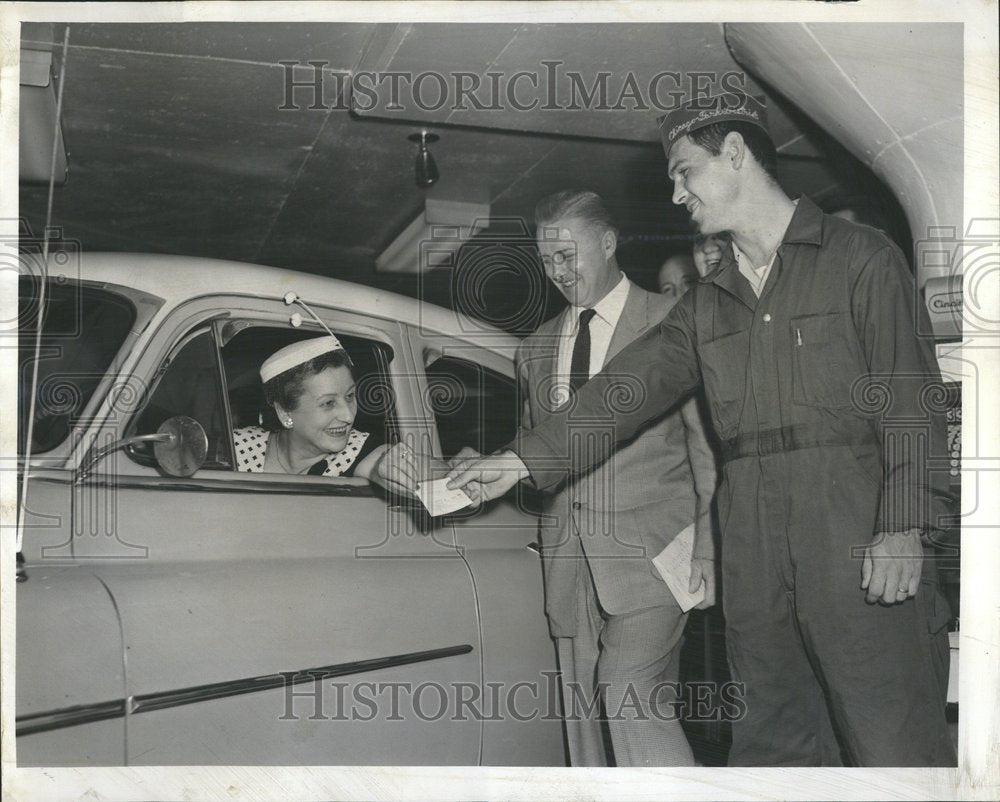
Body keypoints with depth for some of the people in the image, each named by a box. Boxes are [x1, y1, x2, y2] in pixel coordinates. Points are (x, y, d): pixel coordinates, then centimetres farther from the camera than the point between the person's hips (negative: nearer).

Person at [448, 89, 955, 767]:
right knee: (774, 741, 9)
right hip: (753, 546, 5)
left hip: (858, 539, -5)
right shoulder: (706, 305, 18)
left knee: (895, 744, -4)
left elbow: (910, 400, -4)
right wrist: (522, 460, 3)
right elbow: (627, 389, 12)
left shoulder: (861, 257, 3)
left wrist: (904, 526, -15)